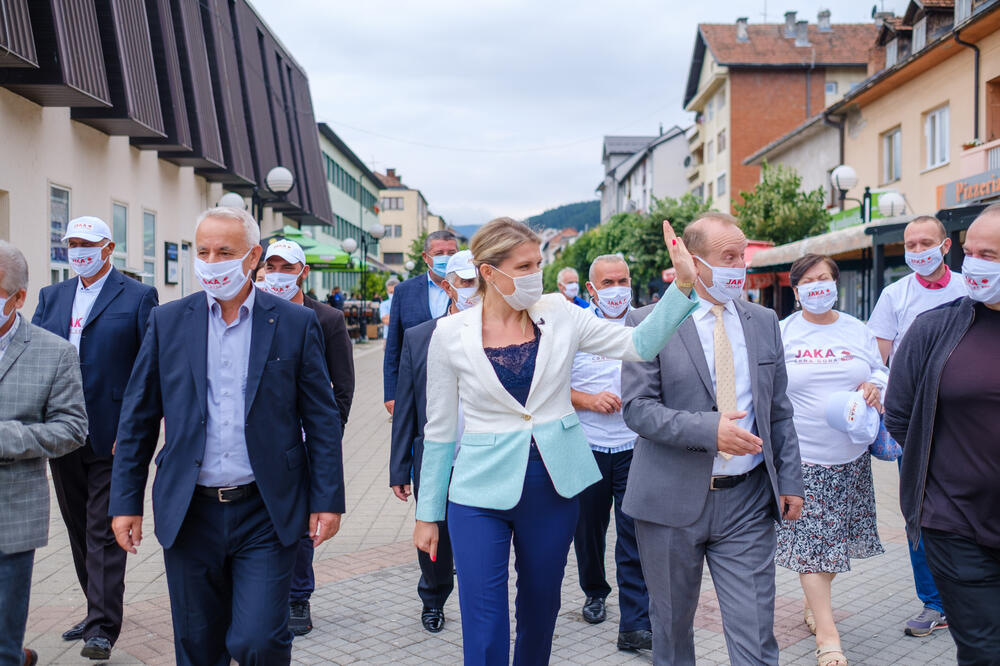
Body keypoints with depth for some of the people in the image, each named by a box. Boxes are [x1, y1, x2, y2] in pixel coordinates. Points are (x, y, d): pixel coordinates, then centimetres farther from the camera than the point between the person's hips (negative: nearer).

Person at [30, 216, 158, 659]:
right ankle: (99, 611, 29)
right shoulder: (51, 297, 15)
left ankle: (103, 628, 4)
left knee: (104, 531, -2)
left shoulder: (137, 297, -3)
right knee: (79, 528, 15)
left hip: (112, 438, -6)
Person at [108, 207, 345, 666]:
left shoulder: (296, 323, -2)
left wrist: (328, 500, -3)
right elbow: (137, 420, 7)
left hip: (265, 513, -2)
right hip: (190, 514, 2)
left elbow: (322, 419, 0)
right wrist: (125, 501, 4)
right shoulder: (167, 322, 3)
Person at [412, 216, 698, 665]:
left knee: (540, 610, 18)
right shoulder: (451, 334, -6)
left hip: (553, 489, 3)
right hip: (482, 493, -2)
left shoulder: (560, 317, -1)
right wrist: (428, 514, 4)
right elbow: (439, 431, 0)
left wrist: (684, 281, -21)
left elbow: (640, 344, -10)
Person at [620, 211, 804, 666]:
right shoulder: (649, 322, -5)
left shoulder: (764, 322, 9)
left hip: (748, 501, 2)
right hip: (672, 500, -2)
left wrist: (790, 481, 6)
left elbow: (779, 410, 12)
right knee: (671, 627, 14)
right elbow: (637, 407, -12)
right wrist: (708, 429, -25)